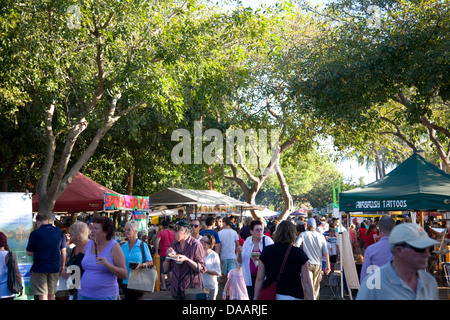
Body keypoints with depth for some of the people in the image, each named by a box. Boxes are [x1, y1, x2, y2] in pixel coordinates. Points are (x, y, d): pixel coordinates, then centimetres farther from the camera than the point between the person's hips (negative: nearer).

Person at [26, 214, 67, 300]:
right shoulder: (59, 232, 1)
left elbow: (29, 253, -6)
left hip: (39, 268, -4)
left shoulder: (35, 233, -11)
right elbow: (63, 251, 7)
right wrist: (62, 265, 16)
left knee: (43, 295, 3)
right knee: (51, 295, 16)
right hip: (55, 268, 4)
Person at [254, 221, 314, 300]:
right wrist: (311, 298, 5)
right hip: (292, 296, -1)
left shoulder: (266, 251, -1)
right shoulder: (299, 253, -5)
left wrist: (256, 298, 9)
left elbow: (259, 279, 1)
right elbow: (306, 281, -4)